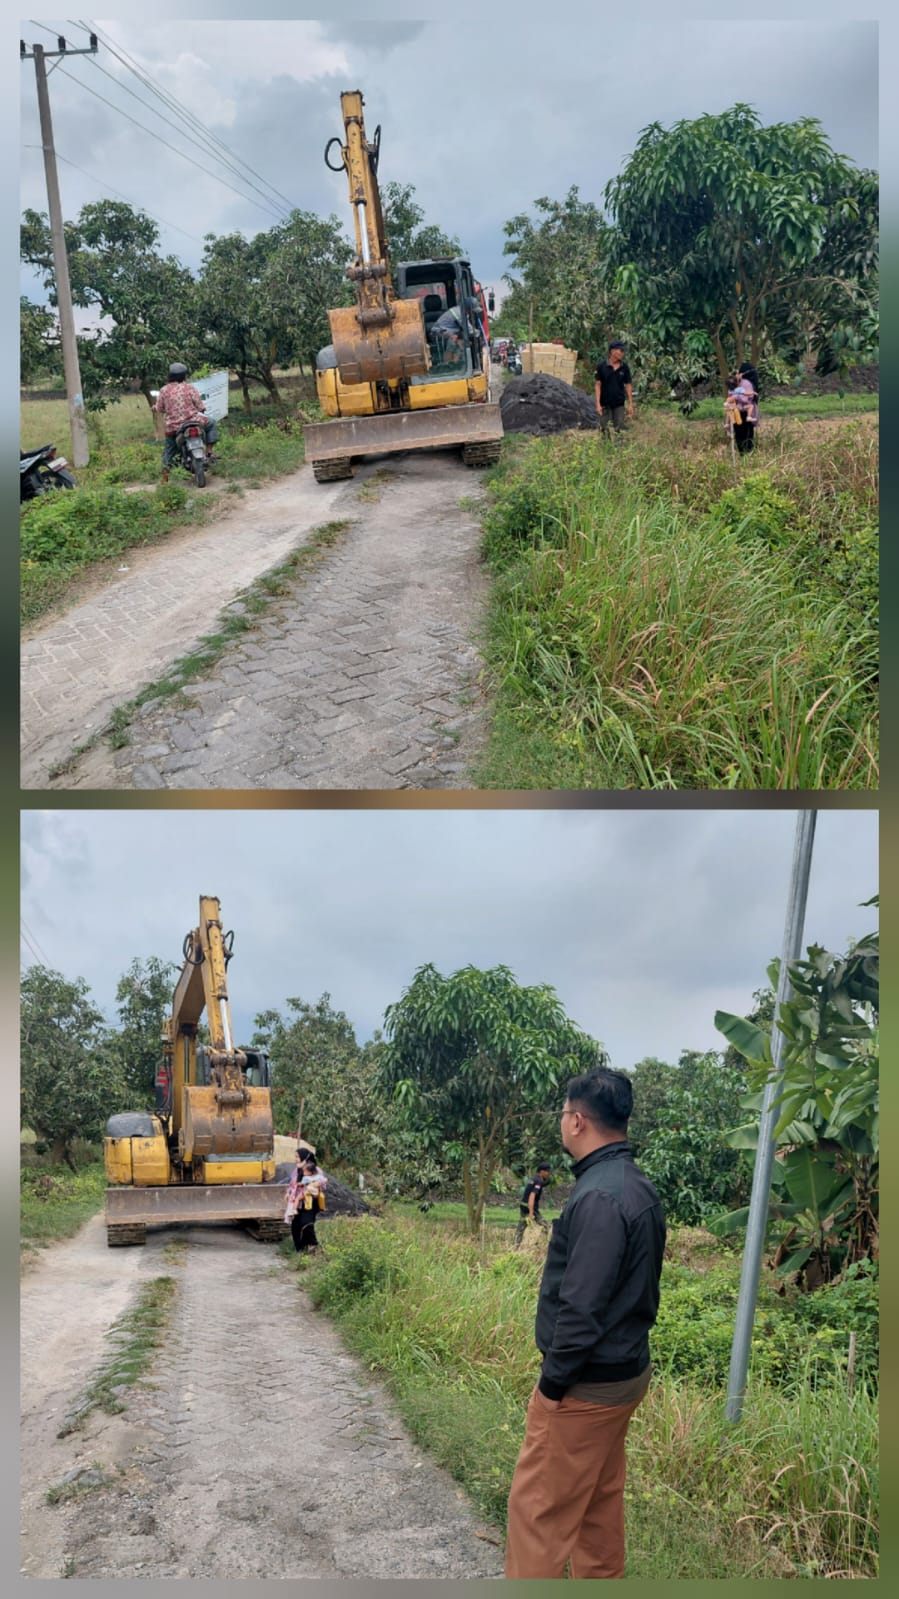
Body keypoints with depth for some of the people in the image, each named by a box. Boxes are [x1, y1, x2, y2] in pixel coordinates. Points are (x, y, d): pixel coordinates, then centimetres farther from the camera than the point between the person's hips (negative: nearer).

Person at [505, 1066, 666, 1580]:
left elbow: (581, 1307, -25)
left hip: (587, 1384, -9)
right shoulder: (640, 1187, 6)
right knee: (600, 1501, 19)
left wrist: (553, 1383, -16)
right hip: (626, 1371, 9)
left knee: (539, 1507, 0)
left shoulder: (600, 1198, -24)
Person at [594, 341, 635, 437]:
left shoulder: (625, 367, -1)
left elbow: (628, 386, 4)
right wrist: (598, 404, -10)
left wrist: (630, 404, 1)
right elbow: (598, 385, -5)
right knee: (604, 430, 5)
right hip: (605, 404, -2)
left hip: (619, 404, 2)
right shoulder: (602, 366, -8)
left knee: (619, 430, 3)